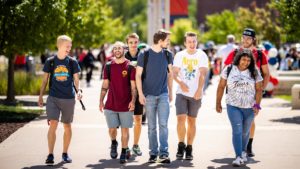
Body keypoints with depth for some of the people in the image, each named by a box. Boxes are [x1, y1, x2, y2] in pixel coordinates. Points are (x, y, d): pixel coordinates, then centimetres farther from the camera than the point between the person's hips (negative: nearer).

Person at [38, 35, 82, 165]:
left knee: (67, 126, 8)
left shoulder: (72, 62, 3)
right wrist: (40, 96, 7)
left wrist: (79, 90, -11)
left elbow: (76, 80, 7)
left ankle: (65, 153, 22)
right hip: (53, 98, -1)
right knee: (53, 124, -13)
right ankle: (50, 155, -9)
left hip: (69, 98, 1)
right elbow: (45, 80, 8)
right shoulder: (50, 61, 2)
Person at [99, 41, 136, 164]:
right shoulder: (108, 66, 6)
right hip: (110, 105, 2)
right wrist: (101, 101, 5)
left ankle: (124, 153, 12)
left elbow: (133, 86, -3)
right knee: (112, 128, 4)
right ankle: (114, 144, 35)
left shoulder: (130, 66, -3)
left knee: (125, 129, 2)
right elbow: (105, 85, 10)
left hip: (126, 105, -2)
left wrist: (133, 101, -13)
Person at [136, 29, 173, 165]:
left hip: (163, 95, 2)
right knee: (151, 126, 5)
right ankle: (153, 153, 13)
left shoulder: (168, 55, 5)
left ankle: (164, 154, -8)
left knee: (163, 124, -7)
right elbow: (138, 75, -3)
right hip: (149, 95, -2)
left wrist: (170, 91, 14)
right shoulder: (144, 55, -6)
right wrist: (140, 94, -9)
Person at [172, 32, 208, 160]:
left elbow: (202, 74, -12)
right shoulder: (179, 55, 6)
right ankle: (181, 146, 0)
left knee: (191, 121, 5)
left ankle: (189, 149, 13)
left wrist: (199, 89, -25)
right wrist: (181, 83, -20)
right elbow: (174, 73, 0)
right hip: (181, 93, 1)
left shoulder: (202, 56, -1)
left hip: (196, 94, -1)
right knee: (181, 118, -12)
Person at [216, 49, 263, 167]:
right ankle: (239, 157, -13)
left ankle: (243, 152, 35)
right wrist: (218, 103, 2)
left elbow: (259, 90, 0)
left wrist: (257, 105, -10)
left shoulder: (254, 73, 1)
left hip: (249, 107, 2)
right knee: (237, 131, -12)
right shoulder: (229, 70, -1)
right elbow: (221, 87, 3)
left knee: (245, 132, 13)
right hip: (233, 106, -2)